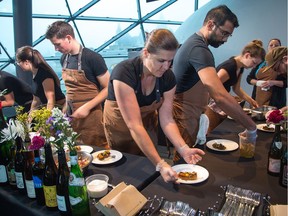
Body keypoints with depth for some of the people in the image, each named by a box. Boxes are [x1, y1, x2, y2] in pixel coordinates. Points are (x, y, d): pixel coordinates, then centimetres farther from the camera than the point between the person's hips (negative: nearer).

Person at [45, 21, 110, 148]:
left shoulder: (92, 58, -13)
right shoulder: (64, 59, 8)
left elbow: (108, 88, -12)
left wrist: (87, 107, -17)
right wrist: (65, 108, 12)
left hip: (91, 116, -6)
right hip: (71, 115, 6)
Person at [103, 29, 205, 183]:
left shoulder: (168, 78, -18)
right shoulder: (124, 73, -35)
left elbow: (166, 119, -18)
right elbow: (134, 125, -39)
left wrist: (183, 148, -34)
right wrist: (160, 164, -44)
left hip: (148, 124, 4)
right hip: (120, 128, -3)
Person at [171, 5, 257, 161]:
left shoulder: (193, 42, 11)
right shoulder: (199, 49, -23)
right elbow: (220, 96, -34)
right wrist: (251, 127, -26)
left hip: (189, 116, 10)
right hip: (184, 118, -10)